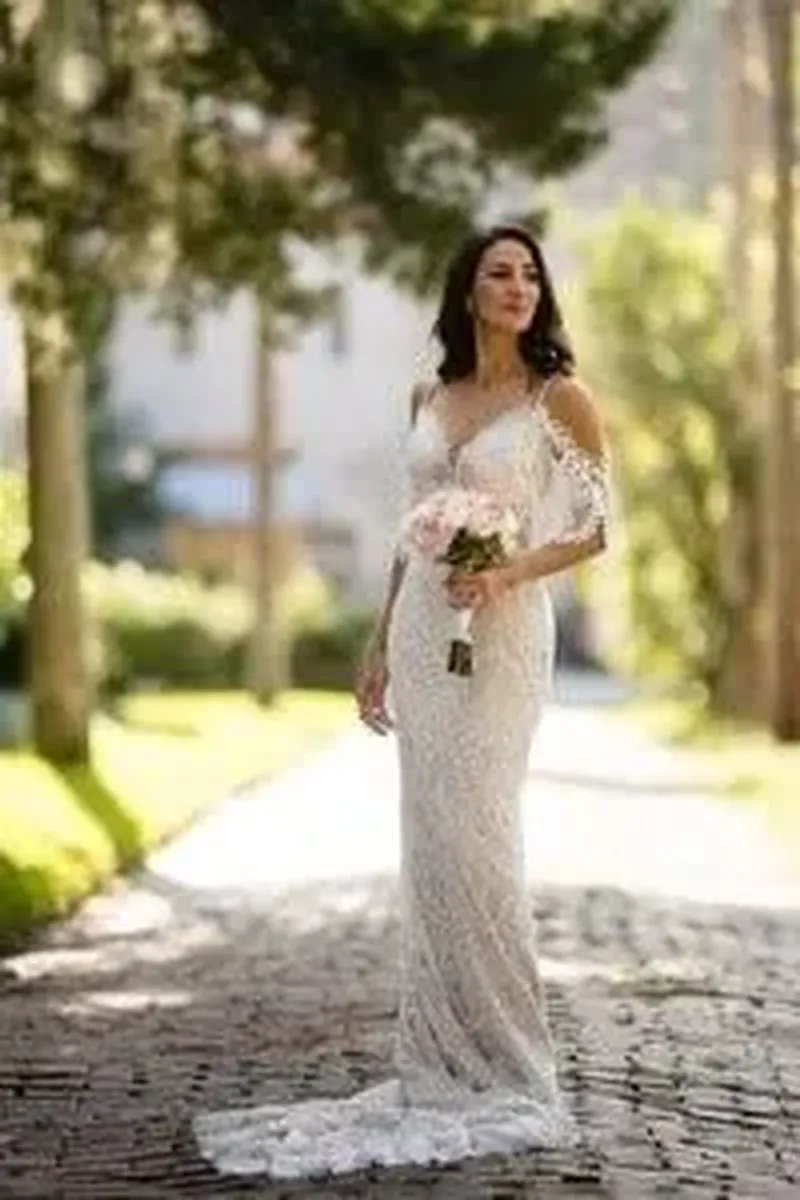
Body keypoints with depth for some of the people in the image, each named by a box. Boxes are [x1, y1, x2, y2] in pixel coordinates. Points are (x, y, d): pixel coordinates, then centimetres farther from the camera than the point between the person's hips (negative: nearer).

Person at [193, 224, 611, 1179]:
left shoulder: (558, 399, -3)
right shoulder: (429, 399, 12)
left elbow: (598, 527, -4)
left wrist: (509, 573, -19)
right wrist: (379, 644, 13)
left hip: (501, 634, -5)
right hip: (422, 629, 6)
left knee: (474, 838, -9)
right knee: (430, 841, 5)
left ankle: (503, 1064, 1)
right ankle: (444, 1062, 12)